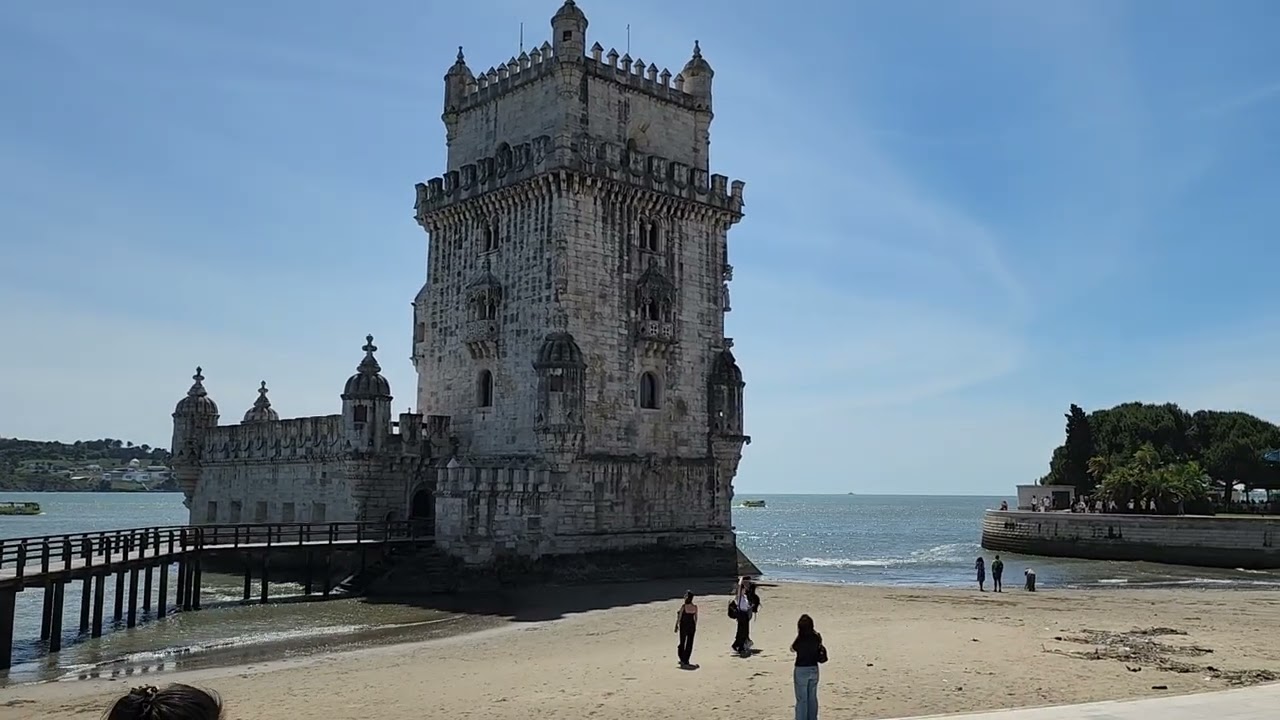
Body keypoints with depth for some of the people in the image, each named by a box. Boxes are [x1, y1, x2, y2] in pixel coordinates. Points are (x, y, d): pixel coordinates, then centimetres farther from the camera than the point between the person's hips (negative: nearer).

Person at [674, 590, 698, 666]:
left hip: (683, 626, -3)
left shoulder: (683, 606, -15)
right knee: (689, 644, 12)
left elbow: (679, 618, -10)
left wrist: (676, 626, 0)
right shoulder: (695, 607, -4)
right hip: (691, 626, 3)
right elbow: (696, 618, 5)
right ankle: (686, 660, 15)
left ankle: (682, 660, 9)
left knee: (682, 643, 11)